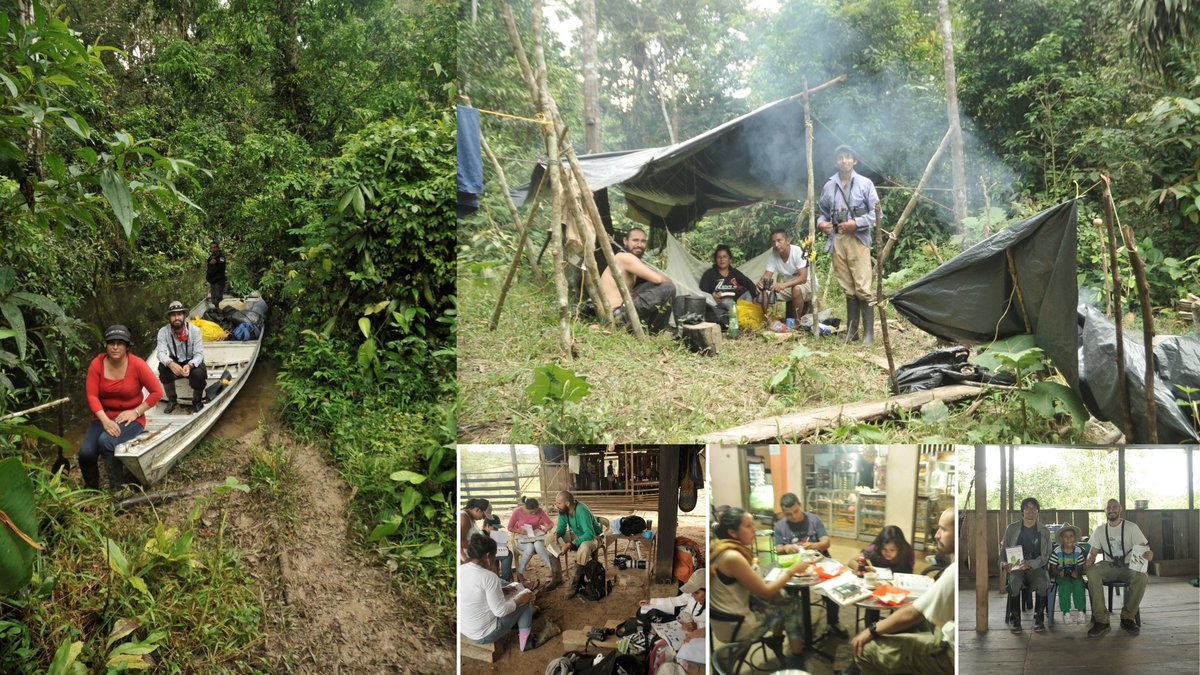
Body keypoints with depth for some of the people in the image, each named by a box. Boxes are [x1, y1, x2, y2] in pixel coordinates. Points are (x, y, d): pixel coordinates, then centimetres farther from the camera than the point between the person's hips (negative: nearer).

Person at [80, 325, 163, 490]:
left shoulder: (137, 365, -12)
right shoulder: (97, 364, -5)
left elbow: (157, 392, -7)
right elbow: (92, 396, -8)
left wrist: (136, 412, -13)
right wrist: (105, 421, -19)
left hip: (130, 419, -3)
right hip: (104, 417, 3)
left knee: (106, 441, -32)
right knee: (85, 452, -20)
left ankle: (117, 489, -16)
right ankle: (91, 489, 11)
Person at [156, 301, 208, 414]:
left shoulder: (194, 330, -18)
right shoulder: (163, 332, -14)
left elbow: (199, 354, -21)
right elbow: (161, 353, -23)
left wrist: (189, 366, -43)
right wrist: (170, 364, -46)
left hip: (193, 363, -2)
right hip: (175, 362, 2)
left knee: (198, 374, -33)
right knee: (163, 367, -29)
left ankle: (197, 402, -2)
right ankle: (172, 400, -7)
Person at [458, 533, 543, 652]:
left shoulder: (460, 569, -4)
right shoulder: (488, 577, -26)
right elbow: (500, 611, -22)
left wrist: (500, 591, 9)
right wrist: (519, 600, -7)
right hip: (484, 635, -8)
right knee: (526, 598, 8)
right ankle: (525, 640, 19)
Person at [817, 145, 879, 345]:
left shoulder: (865, 183, 2)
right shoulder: (829, 186, 10)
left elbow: (875, 213, 0)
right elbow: (822, 211, 20)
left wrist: (856, 223, -13)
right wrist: (821, 222, -1)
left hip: (858, 239, -3)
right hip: (838, 240, 3)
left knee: (862, 288, -9)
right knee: (847, 289, 8)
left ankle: (868, 333, -5)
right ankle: (851, 331, 15)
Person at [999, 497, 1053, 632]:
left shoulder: (1044, 531, 8)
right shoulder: (1012, 528, 8)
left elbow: (1046, 555, 0)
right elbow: (1003, 550, 9)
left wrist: (1030, 564, -19)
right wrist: (1004, 564, -14)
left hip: (1036, 567, 0)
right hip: (1015, 567, 0)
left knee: (1042, 582, -34)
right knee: (1014, 582, -34)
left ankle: (1039, 618, -15)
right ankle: (1014, 619, -20)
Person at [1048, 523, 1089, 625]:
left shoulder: (1079, 551, 1)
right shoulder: (1057, 551, -4)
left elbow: (1081, 567, 2)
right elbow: (1052, 567, -1)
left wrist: (1077, 572, -19)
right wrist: (1059, 572, -21)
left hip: (1074, 575, 1)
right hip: (1061, 576, -1)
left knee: (1078, 583, -31)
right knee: (1066, 583, -33)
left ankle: (1080, 611, -19)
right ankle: (1066, 612, -25)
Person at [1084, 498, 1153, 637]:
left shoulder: (1131, 527, 3)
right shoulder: (1100, 530, 10)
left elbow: (1143, 547, -5)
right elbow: (1093, 553, 9)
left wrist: (1148, 553, -30)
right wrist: (1088, 562, -15)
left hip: (1129, 566, -1)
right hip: (1109, 566, 1)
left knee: (1142, 576, -37)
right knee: (1092, 572, -33)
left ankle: (1127, 618, -19)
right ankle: (1101, 621, -33)